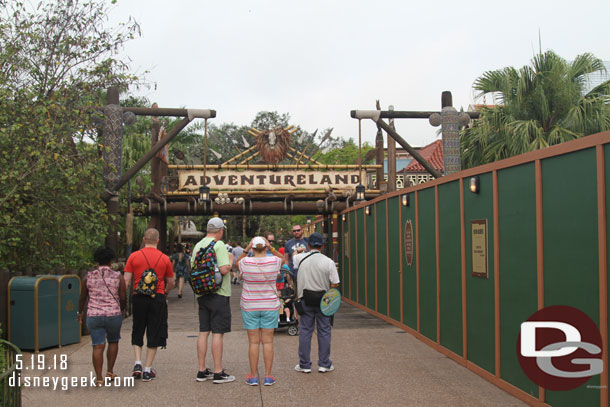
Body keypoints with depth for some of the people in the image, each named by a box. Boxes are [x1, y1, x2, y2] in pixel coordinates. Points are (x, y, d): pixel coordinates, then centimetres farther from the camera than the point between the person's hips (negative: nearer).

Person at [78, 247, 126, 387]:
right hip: (113, 315, 0)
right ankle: (109, 371, 22)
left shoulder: (88, 277, 2)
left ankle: (99, 378, -1)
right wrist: (121, 310, 18)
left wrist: (80, 312, 25)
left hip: (94, 316, 0)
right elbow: (123, 298, -1)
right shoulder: (118, 276, -2)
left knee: (98, 346, 1)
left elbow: (82, 298, 9)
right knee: (113, 341, 21)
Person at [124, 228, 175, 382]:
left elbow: (126, 281, -4)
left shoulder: (134, 256, 0)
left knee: (137, 333, 18)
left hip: (138, 298, 1)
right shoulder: (164, 258, 1)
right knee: (154, 335, 7)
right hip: (158, 299, -1)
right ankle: (147, 370, 9)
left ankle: (138, 364, 5)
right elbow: (171, 283, 8)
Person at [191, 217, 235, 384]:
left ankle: (202, 371, 15)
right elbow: (224, 269, -20)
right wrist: (231, 261, -3)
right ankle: (218, 373, 0)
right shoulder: (219, 245, -12)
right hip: (218, 294, -7)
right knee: (218, 333, -3)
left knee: (203, 332, 10)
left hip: (202, 294, 7)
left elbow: (193, 269, 16)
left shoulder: (197, 246, 11)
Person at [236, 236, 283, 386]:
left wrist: (246, 249, 1)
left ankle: (253, 376, 9)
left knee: (253, 342, 4)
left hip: (249, 307, 0)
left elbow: (237, 263, 13)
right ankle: (268, 376, 9)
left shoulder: (246, 262, -11)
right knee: (268, 341, 6)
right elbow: (282, 259, 15)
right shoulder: (274, 261, -9)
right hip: (270, 306, 1)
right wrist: (271, 248, 3)